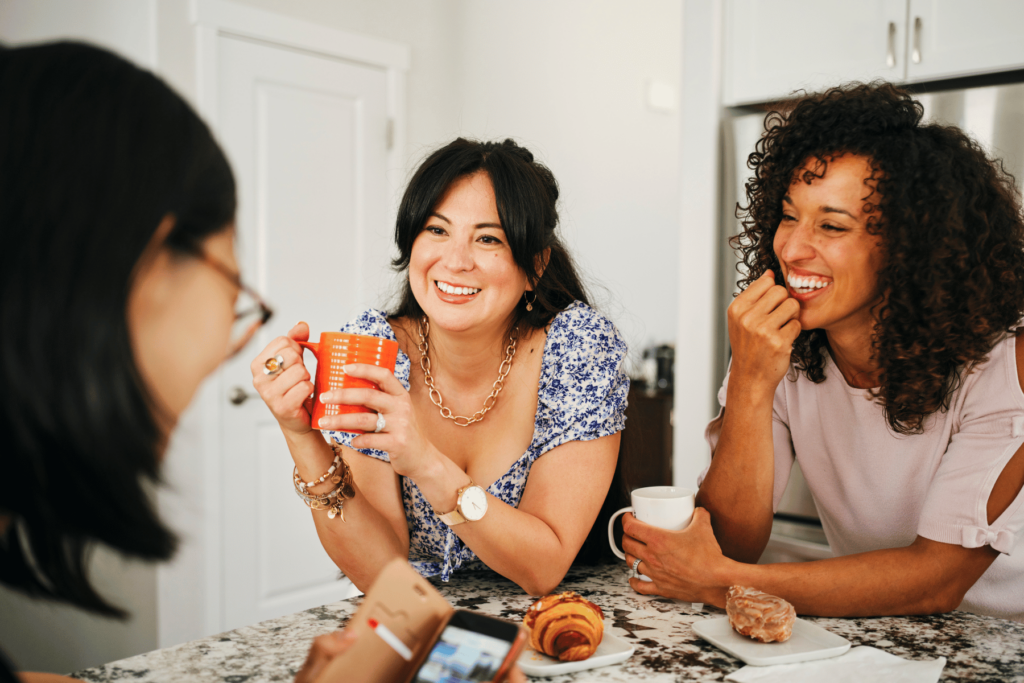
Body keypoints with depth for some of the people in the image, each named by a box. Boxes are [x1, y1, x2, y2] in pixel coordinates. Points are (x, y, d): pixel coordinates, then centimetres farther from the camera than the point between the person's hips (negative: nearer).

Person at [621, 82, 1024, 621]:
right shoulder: (779, 354, -9)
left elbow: (939, 580, -22)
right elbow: (733, 544, -14)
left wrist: (720, 583, -29)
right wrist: (750, 386, -27)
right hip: (862, 642, 2)